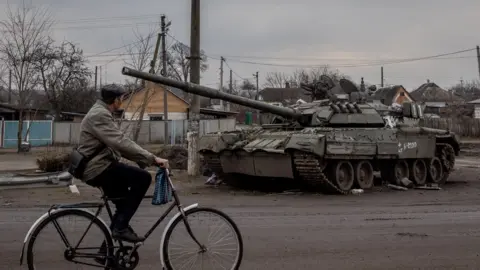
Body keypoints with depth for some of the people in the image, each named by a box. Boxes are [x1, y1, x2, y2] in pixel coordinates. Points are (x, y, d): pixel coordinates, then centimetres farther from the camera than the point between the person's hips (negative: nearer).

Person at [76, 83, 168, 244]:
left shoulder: (101, 113, 19)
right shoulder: (99, 115, -17)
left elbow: (117, 144, 22)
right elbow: (121, 143, -28)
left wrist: (146, 159, 15)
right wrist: (152, 158, -29)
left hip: (97, 168, 11)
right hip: (98, 168, -11)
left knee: (123, 205, 21)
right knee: (143, 177, -19)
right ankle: (120, 227, -14)